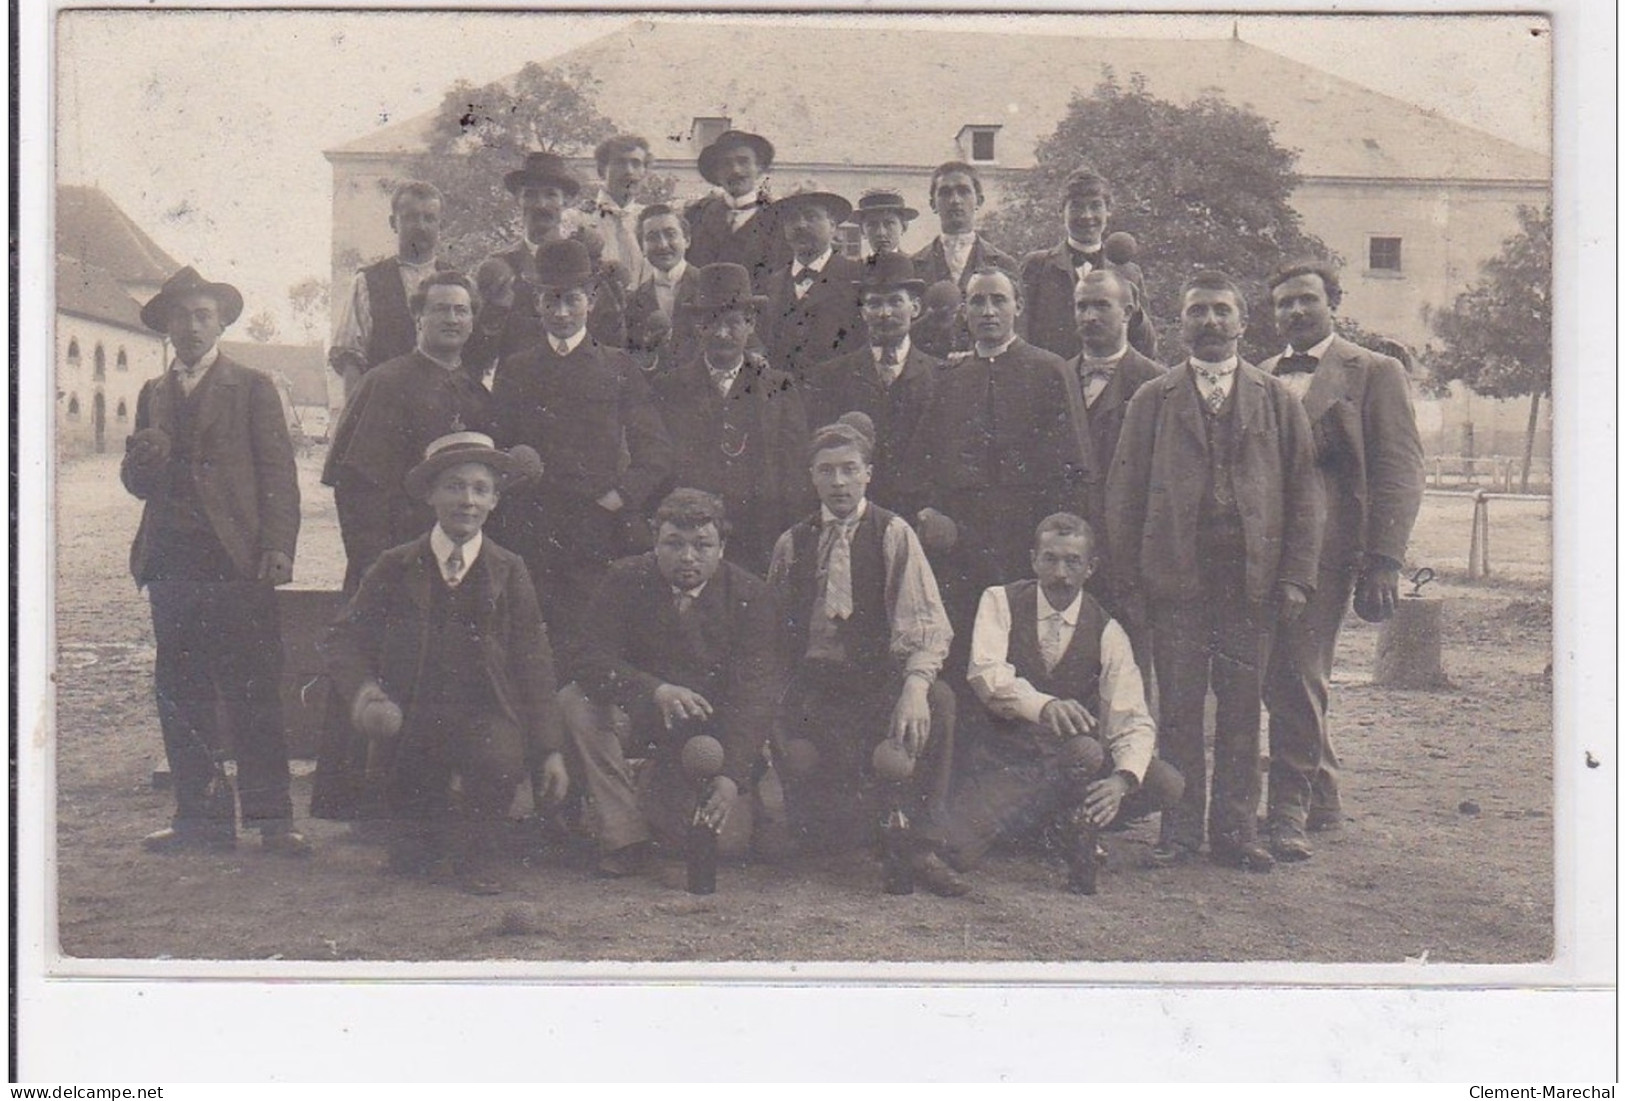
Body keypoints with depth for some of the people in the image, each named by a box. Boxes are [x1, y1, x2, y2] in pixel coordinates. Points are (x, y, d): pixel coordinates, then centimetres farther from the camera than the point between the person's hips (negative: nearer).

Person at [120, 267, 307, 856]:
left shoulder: (252, 388, 7)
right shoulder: (152, 394, 20)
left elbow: (278, 473, 1)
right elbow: (138, 482, 20)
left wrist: (277, 547, -10)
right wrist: (140, 459, -4)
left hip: (236, 562, -5)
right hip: (170, 562, 5)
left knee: (252, 694, -6)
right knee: (180, 696, 5)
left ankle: (271, 817, -2)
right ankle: (201, 814, 13)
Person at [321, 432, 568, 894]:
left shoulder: (509, 571, 6)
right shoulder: (396, 568, 6)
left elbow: (533, 661, 6)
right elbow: (342, 638, 7)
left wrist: (550, 749, 0)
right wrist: (363, 691, -14)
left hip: (485, 716, 0)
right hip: (409, 718, 1)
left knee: (502, 763, -33)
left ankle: (473, 852, -4)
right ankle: (418, 838, 32)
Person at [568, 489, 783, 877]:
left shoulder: (751, 594, -11)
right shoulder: (625, 580, -7)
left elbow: (753, 694, -18)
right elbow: (596, 663, -16)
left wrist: (731, 776, -30)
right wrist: (657, 691, -36)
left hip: (714, 729, 0)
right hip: (639, 719, 1)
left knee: (728, 842, -17)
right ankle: (623, 837, -15)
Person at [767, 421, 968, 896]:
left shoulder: (893, 534, 1)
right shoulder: (791, 544, 12)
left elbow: (928, 623, -11)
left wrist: (914, 686, -29)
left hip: (879, 679, -2)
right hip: (810, 688, 3)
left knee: (938, 701, -33)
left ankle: (924, 847, -21)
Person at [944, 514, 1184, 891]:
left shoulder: (1107, 633, -1)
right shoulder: (1000, 602, -4)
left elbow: (1133, 721, -9)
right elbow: (985, 672, -22)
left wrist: (1122, 779, -30)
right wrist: (1043, 705, -41)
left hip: (1072, 761, 2)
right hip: (1004, 757, -2)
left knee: (1168, 785, -22)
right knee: (958, 849, -27)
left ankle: (1078, 824, 4)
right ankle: (1037, 818, 5)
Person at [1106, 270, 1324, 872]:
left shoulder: (1278, 400, 12)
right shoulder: (1152, 400, 11)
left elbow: (1304, 490, 8)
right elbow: (1123, 492, 7)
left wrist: (1296, 575, -2)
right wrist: (1129, 579, -1)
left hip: (1252, 577, 0)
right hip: (1174, 578, 0)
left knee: (1242, 710, 4)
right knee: (1178, 709, 2)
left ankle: (1236, 830, 13)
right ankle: (1180, 829, 11)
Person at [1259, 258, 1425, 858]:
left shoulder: (1375, 373, 3)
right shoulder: (1259, 378, 18)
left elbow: (1399, 470, -3)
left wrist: (1383, 561, -13)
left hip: (1325, 548, -5)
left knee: (1300, 675, -11)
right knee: (1279, 679, 9)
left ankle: (1289, 812, -2)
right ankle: (1322, 800, 25)